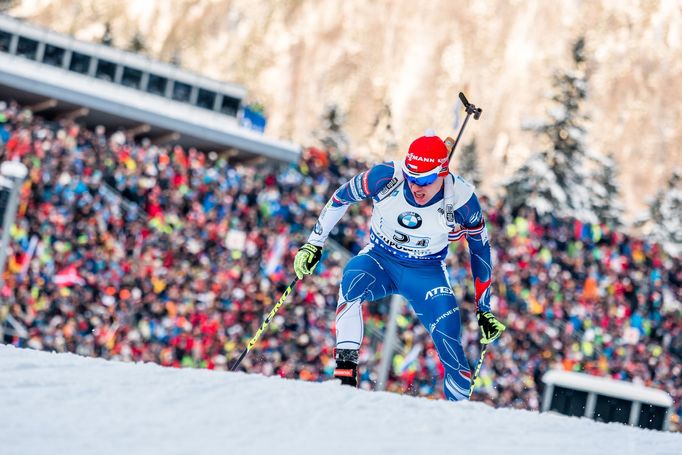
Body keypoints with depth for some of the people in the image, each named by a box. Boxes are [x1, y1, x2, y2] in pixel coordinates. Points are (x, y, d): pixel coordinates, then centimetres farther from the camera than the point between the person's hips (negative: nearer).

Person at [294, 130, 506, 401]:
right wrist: (314, 243, -1)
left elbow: (480, 249, -4)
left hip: (427, 273, 0)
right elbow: (341, 198, -4)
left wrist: (484, 309, 0)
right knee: (352, 282, -35)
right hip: (379, 259, 0)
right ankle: (345, 370, -33)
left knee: (451, 349, -14)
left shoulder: (461, 200, -22)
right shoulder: (387, 177, -24)